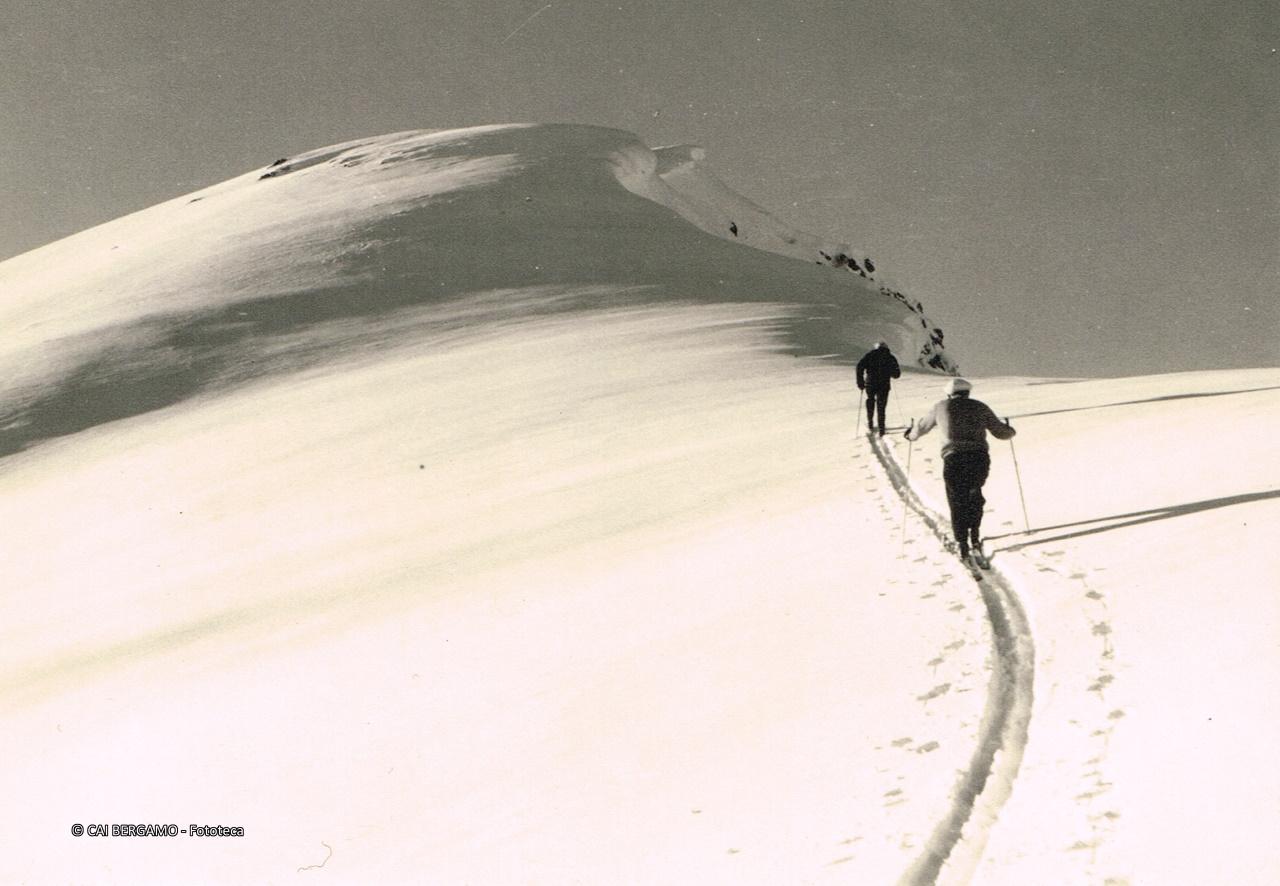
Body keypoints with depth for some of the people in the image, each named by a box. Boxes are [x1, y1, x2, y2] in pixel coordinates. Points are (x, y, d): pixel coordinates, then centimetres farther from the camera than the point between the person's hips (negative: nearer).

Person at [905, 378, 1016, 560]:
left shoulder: (941, 407, 14)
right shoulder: (980, 407, 14)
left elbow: (922, 426, 27)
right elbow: (1001, 432, 17)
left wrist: (911, 434, 49)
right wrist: (1010, 430, 40)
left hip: (953, 460, -1)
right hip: (979, 458, 1)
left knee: (957, 502, 9)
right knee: (975, 494, 24)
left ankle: (962, 544, 5)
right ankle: (975, 535, 18)